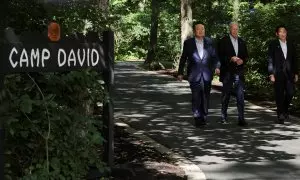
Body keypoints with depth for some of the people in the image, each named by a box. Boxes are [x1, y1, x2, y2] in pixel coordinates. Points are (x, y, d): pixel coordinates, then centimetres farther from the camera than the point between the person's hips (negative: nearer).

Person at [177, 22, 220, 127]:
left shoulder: (209, 42, 7)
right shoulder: (188, 43, 3)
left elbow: (214, 56, 6)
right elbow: (183, 58, 7)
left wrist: (216, 67, -11)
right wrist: (180, 73, 6)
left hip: (207, 75, 2)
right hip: (194, 74, -2)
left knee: (205, 97, 8)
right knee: (196, 97, -9)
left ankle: (204, 117, 19)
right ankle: (197, 118, -4)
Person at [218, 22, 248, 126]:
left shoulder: (242, 42, 13)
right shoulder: (223, 41, 0)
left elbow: (246, 56, 18)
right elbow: (220, 56, -5)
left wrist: (242, 61, -4)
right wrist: (230, 59, -19)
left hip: (239, 72, 3)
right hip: (227, 72, -3)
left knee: (240, 96, -6)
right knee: (226, 95, 7)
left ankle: (241, 118, -6)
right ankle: (223, 117, 21)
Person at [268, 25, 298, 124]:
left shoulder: (291, 45, 12)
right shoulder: (273, 44, 1)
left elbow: (294, 60, 13)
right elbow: (270, 60, -2)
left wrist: (296, 73, 9)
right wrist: (271, 74, -9)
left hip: (289, 73, 3)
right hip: (278, 74, -3)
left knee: (290, 92, -3)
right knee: (279, 95, -1)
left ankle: (285, 109, 23)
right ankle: (280, 115, 7)